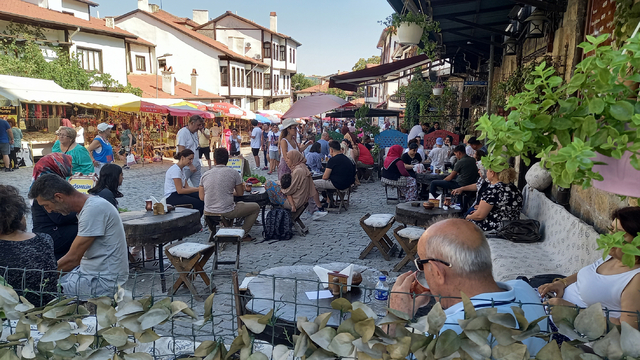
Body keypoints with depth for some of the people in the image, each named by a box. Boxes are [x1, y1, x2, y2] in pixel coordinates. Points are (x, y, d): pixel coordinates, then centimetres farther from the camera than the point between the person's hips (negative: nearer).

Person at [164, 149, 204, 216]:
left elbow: (186, 187, 10)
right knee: (200, 203, -23)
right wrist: (197, 189, -20)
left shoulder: (182, 169, 14)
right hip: (172, 197, -10)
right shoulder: (175, 169, -16)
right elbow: (180, 190, -21)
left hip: (179, 194, 10)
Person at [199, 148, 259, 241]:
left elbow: (202, 197, 7)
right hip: (226, 212, -6)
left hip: (208, 212, 6)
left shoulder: (205, 175, 2)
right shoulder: (234, 173, -8)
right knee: (256, 207, 14)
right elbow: (240, 194, 2)